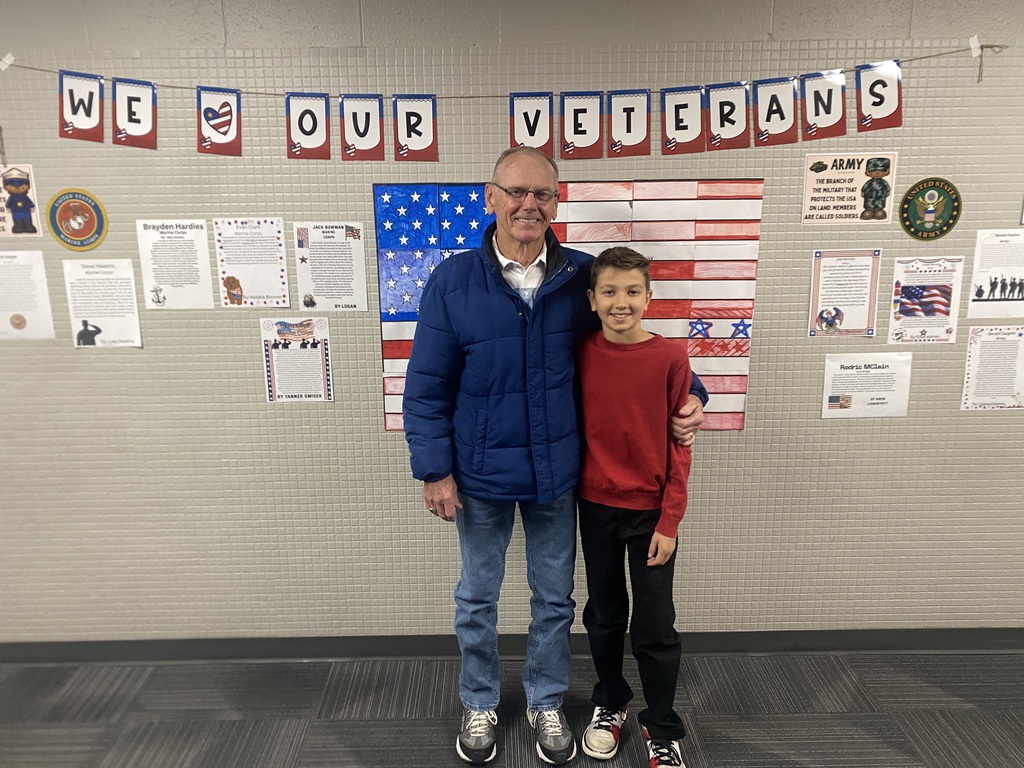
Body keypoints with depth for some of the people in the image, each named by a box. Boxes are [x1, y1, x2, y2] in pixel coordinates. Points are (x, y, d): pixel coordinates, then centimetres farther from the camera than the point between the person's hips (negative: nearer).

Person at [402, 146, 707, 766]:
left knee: (555, 598, 19)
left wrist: (689, 395, -9)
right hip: (481, 475, -1)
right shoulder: (452, 282, -10)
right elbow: (427, 388, -6)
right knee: (478, 599, 19)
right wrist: (435, 470, -9)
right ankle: (480, 704, 44)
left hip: (557, 473, 1)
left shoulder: (583, 277, -6)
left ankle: (546, 703, 44)